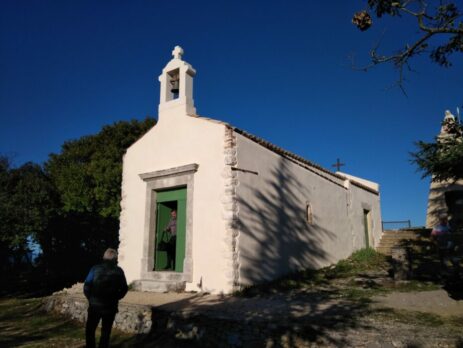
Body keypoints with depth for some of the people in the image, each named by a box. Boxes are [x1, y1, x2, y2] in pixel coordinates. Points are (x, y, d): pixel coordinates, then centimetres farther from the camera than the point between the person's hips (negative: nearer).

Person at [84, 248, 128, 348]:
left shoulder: (96, 269, -5)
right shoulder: (119, 271, -2)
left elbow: (87, 286, -8)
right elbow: (124, 289, 2)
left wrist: (90, 298, 8)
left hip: (95, 305, -1)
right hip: (110, 307, 1)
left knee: (90, 330, 17)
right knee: (106, 331, 14)